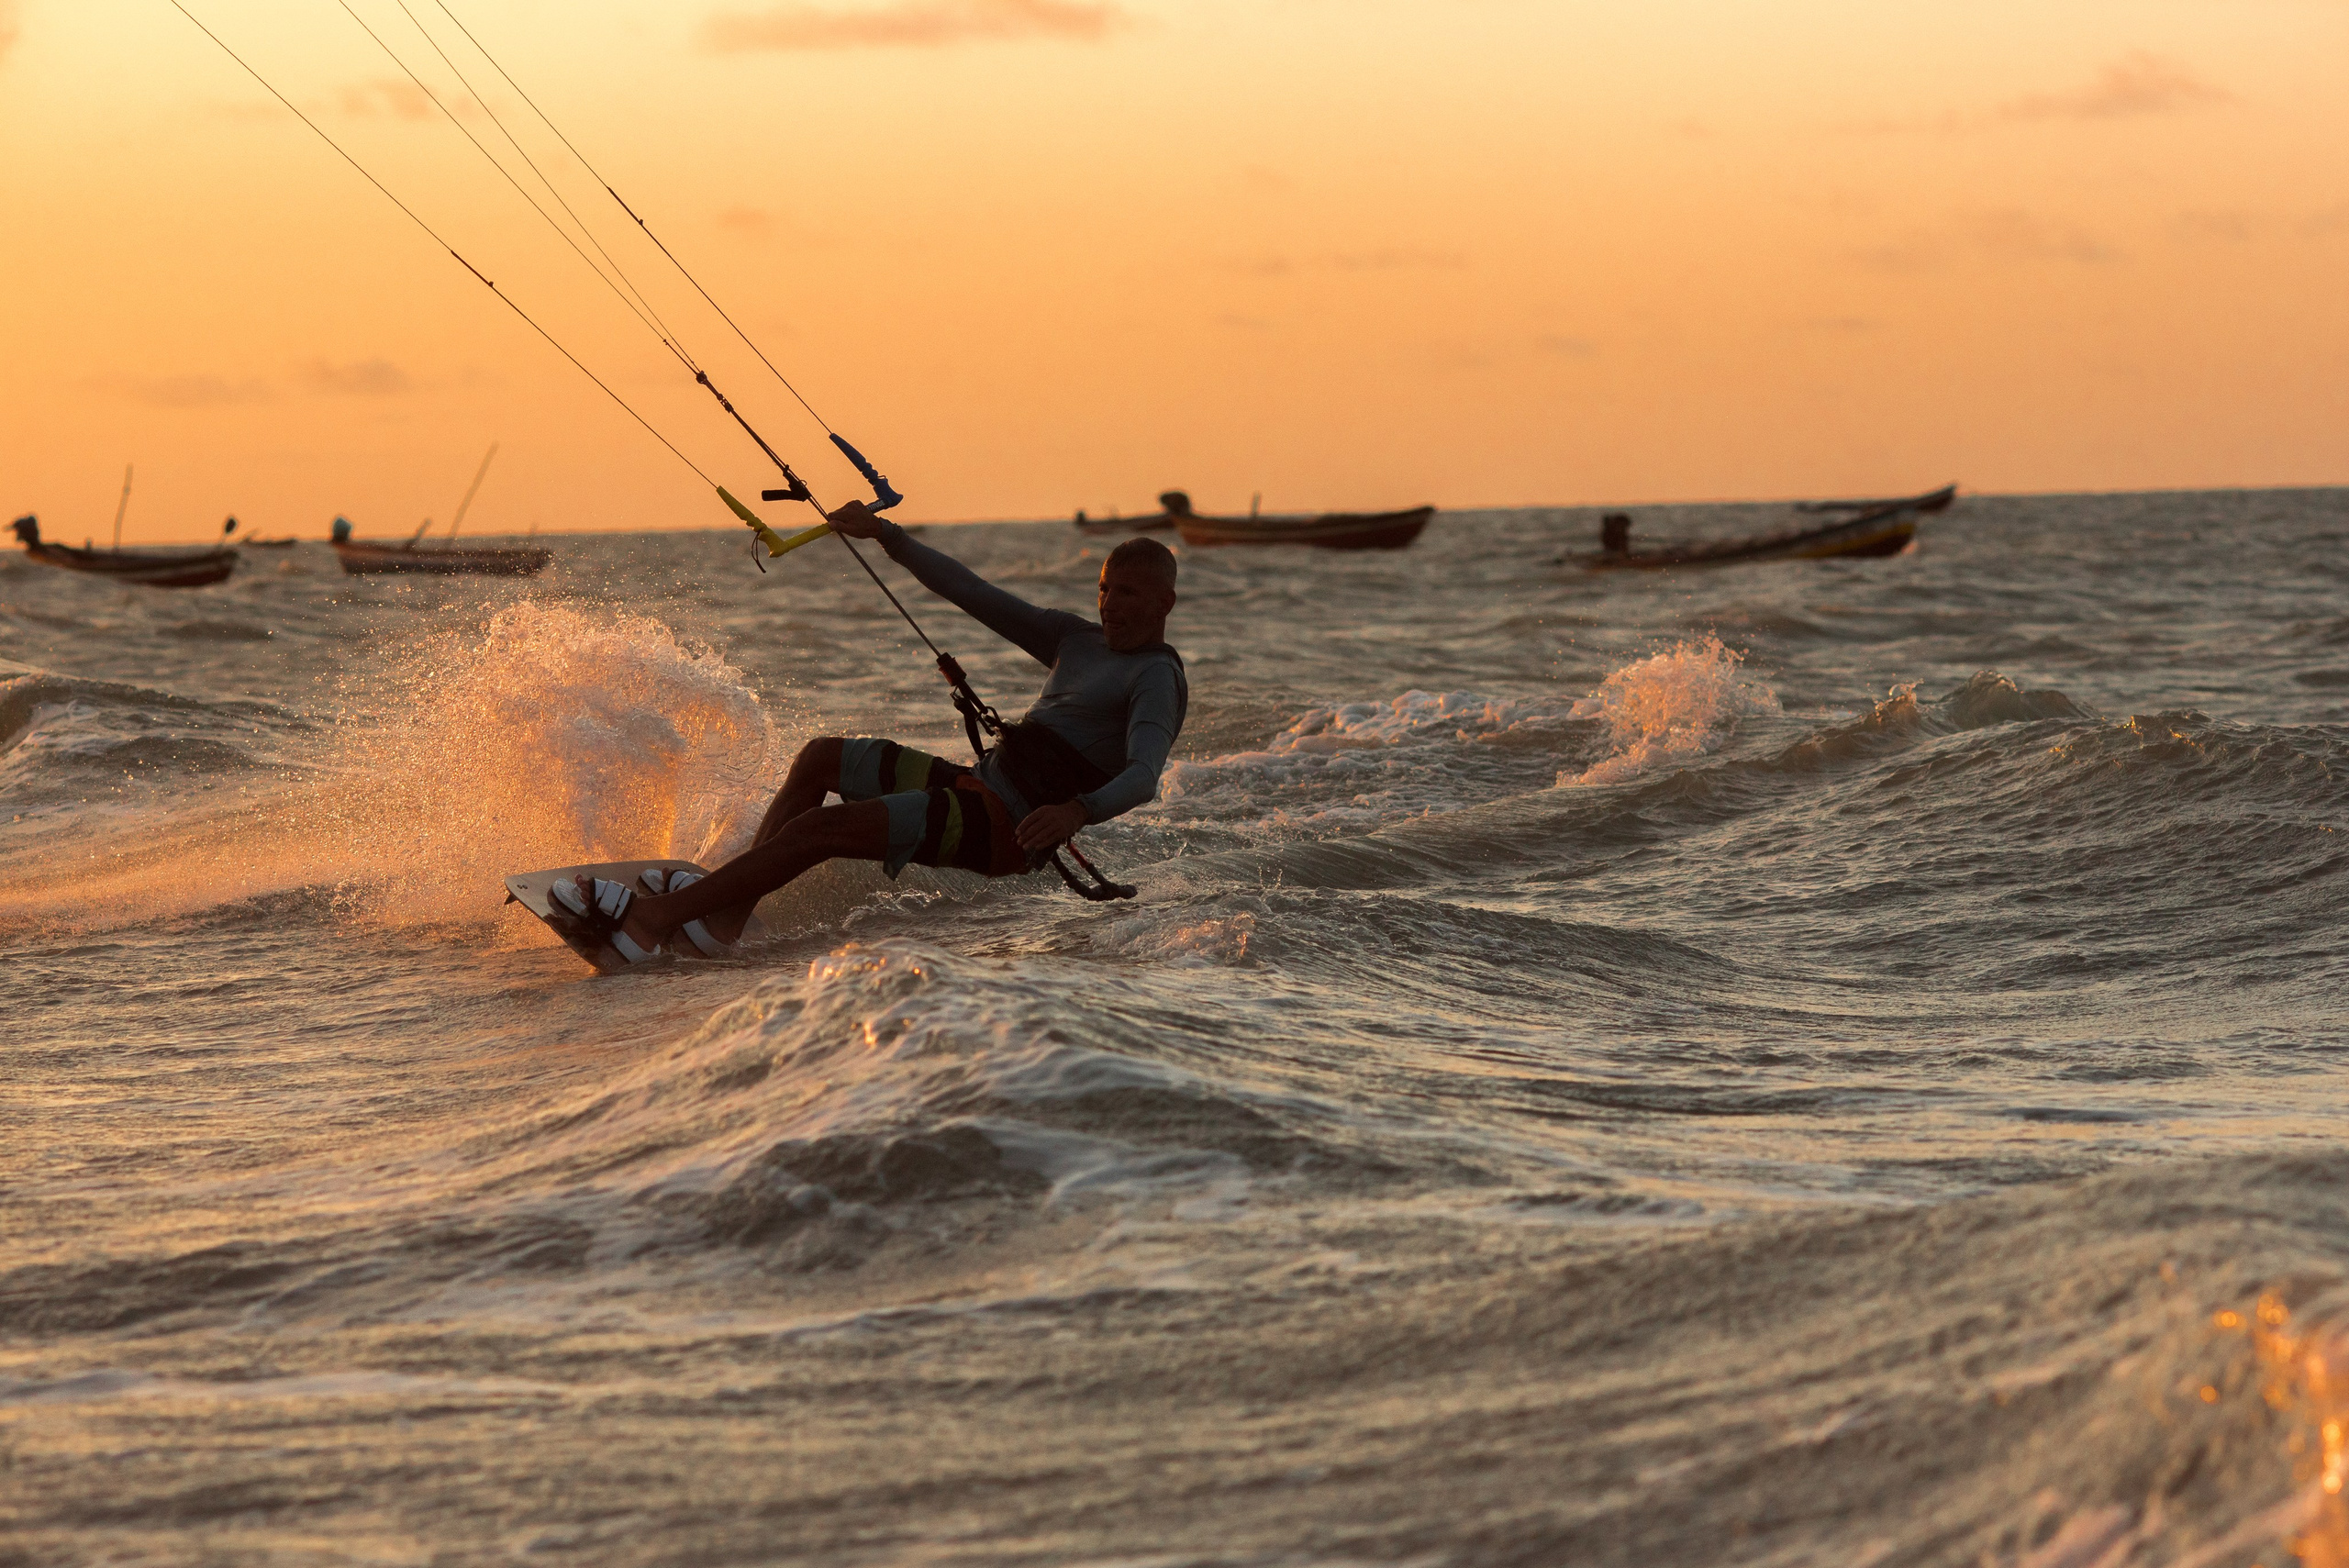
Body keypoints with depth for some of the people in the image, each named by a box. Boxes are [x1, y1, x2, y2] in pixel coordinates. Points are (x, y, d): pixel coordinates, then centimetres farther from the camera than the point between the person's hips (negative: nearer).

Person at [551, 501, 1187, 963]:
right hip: (981, 783, 10)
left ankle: (650, 919, -20)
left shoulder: (1157, 677, -9)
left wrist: (1075, 811, -47)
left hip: (1007, 828, -10)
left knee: (815, 830, -20)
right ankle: (727, 911, -1)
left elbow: (1143, 777, -27)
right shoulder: (1076, 639, 17)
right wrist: (882, 533, 14)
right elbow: (970, 591, 19)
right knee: (820, 757, 12)